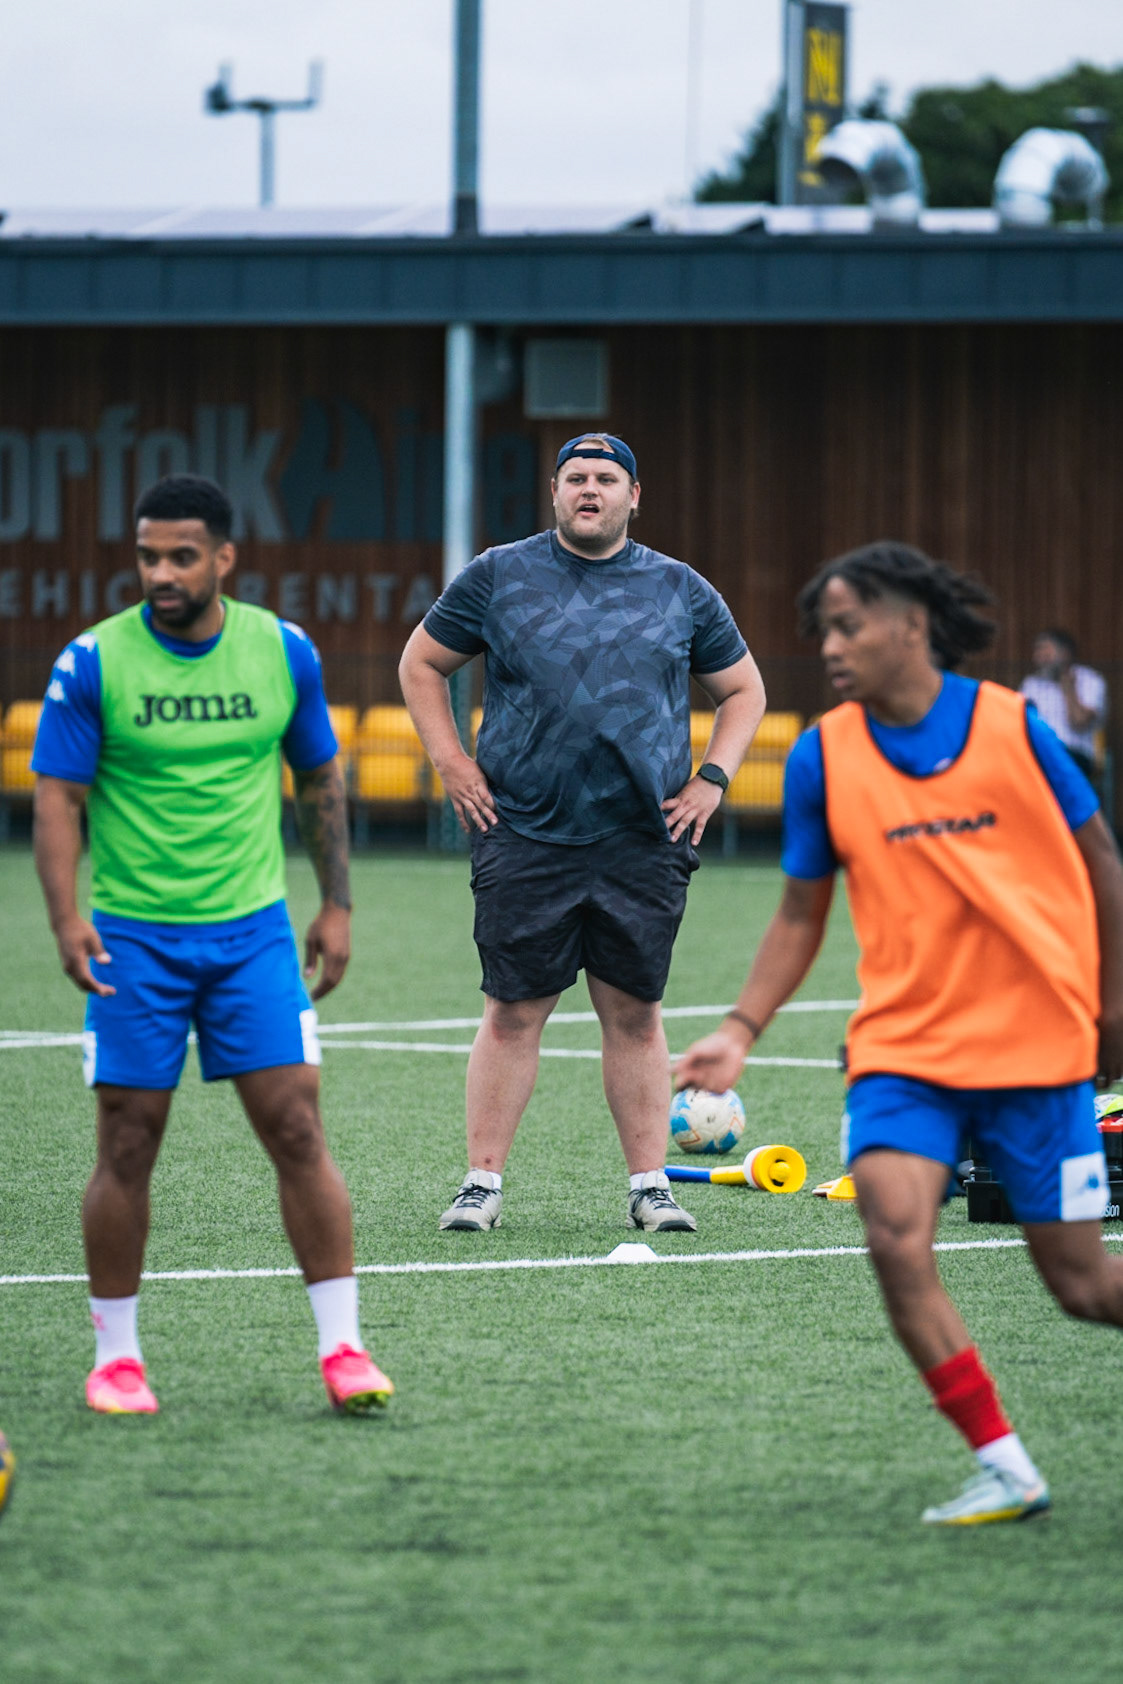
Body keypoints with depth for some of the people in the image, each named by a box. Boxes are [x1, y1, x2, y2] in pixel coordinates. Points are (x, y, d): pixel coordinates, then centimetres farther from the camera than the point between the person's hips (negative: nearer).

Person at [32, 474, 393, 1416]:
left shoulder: (283, 653, 1)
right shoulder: (94, 663, -6)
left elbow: (320, 781, 13)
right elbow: (57, 799, -5)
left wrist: (337, 904, 10)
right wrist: (67, 917, -18)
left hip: (253, 930, 1)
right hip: (132, 939, -1)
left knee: (297, 1129, -5)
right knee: (129, 1147, 0)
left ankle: (342, 1347, -1)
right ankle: (116, 1356, 12)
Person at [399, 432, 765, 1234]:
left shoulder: (680, 590, 9)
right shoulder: (499, 576, 5)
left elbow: (744, 690, 18)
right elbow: (421, 663, 15)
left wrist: (710, 779, 5)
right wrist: (451, 761, 4)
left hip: (643, 843, 1)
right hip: (523, 838, -1)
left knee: (636, 1016, 3)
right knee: (512, 1014, -2)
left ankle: (649, 1185, 9)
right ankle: (483, 1183, 3)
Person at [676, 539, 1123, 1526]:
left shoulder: (1011, 725, -5)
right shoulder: (823, 757, 0)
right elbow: (801, 915, 9)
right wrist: (743, 1029, -3)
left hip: (1036, 1041, -1)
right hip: (903, 1046, 2)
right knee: (896, 1235, -21)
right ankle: (1004, 1469, -11)